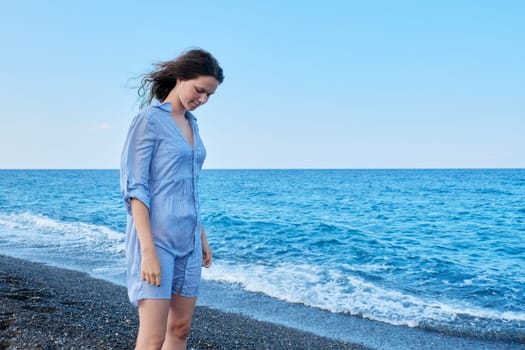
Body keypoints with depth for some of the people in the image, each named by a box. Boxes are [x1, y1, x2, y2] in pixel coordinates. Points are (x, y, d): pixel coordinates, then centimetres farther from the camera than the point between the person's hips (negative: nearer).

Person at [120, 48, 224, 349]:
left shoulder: (191, 123, 13)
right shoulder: (149, 119, -9)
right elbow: (134, 188, -15)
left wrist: (202, 237, 18)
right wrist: (148, 250, -21)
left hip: (187, 240, 8)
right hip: (155, 237, -8)